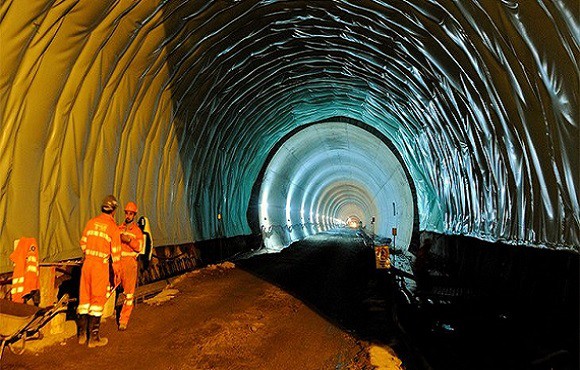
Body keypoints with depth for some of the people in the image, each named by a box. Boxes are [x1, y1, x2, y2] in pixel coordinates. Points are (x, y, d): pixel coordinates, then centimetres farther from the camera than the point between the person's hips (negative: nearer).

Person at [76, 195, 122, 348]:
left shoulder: (91, 222, 5)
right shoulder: (113, 227, -9)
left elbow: (83, 243, 11)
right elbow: (116, 252, -6)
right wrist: (117, 272, 4)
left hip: (87, 262, 5)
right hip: (101, 265, -5)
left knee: (84, 296, 14)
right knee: (97, 299, 4)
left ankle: (81, 334, 24)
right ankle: (93, 337, 10)